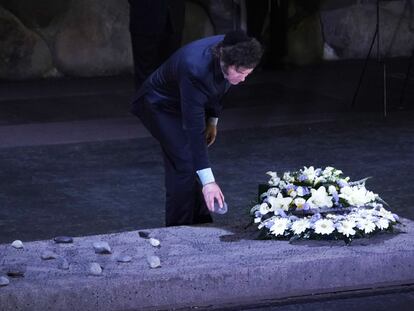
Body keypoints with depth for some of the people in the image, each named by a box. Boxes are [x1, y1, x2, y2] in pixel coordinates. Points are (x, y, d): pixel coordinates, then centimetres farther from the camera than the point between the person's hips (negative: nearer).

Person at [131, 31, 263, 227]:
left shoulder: (229, 50, -22)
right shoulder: (196, 69, -42)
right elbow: (194, 129, -41)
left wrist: (213, 120, 11)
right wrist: (208, 181, -42)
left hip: (188, 102, 7)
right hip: (159, 105, -7)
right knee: (186, 165, -15)